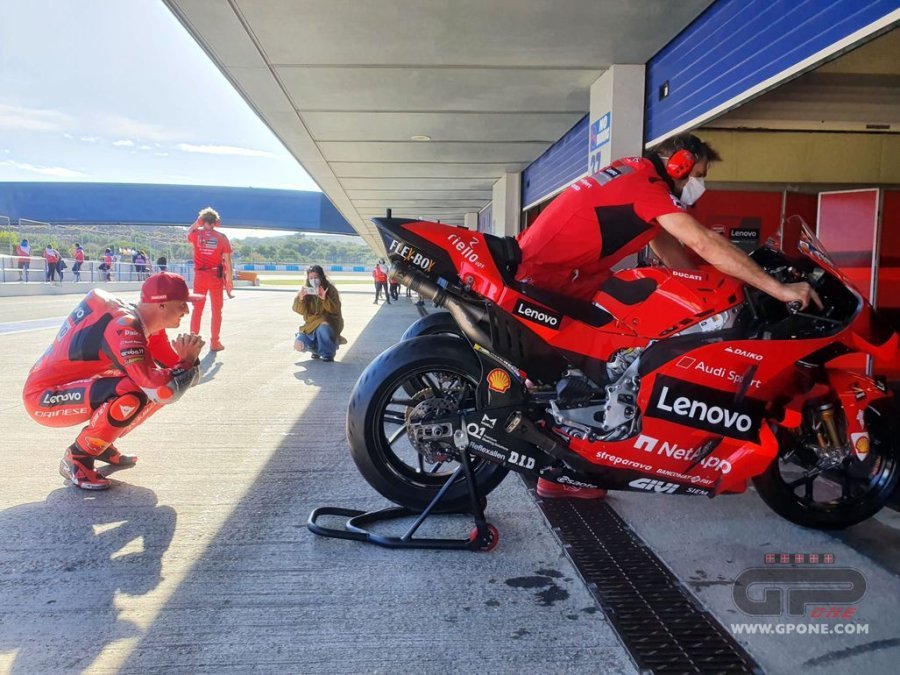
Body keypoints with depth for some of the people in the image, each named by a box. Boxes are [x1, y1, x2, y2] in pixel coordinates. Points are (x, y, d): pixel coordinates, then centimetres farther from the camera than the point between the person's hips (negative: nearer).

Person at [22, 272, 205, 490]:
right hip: (43, 399, -9)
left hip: (78, 387, 9)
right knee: (134, 392, -32)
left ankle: (101, 443, 14)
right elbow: (161, 391, -40)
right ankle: (77, 458, -10)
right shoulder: (125, 327, -29)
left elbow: (177, 373, 3)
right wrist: (188, 362, -22)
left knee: (162, 381, 1)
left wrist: (188, 359, -19)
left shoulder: (148, 323, -1)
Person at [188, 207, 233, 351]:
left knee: (197, 310, 12)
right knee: (216, 310, 7)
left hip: (200, 276, 2)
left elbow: (188, 233, 26)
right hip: (216, 276, -1)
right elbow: (227, 260, -4)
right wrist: (229, 279, 2)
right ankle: (214, 342, 9)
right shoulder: (221, 237, -4)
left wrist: (197, 222, 19)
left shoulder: (196, 234, -1)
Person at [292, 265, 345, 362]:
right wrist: (300, 298, -26)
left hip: (329, 322, -3)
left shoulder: (330, 289, -10)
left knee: (323, 328, -39)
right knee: (299, 345, -16)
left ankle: (328, 353, -15)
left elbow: (335, 309, -17)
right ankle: (316, 348, 16)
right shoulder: (306, 289, -1)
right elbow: (299, 310, -6)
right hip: (311, 324, 4)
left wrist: (324, 299, -32)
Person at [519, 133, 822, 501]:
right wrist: (779, 289, -21)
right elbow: (704, 243, -23)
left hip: (551, 268, 10)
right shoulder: (644, 181, -13)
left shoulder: (635, 176, 18)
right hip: (540, 273, -10)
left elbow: (669, 249, 18)